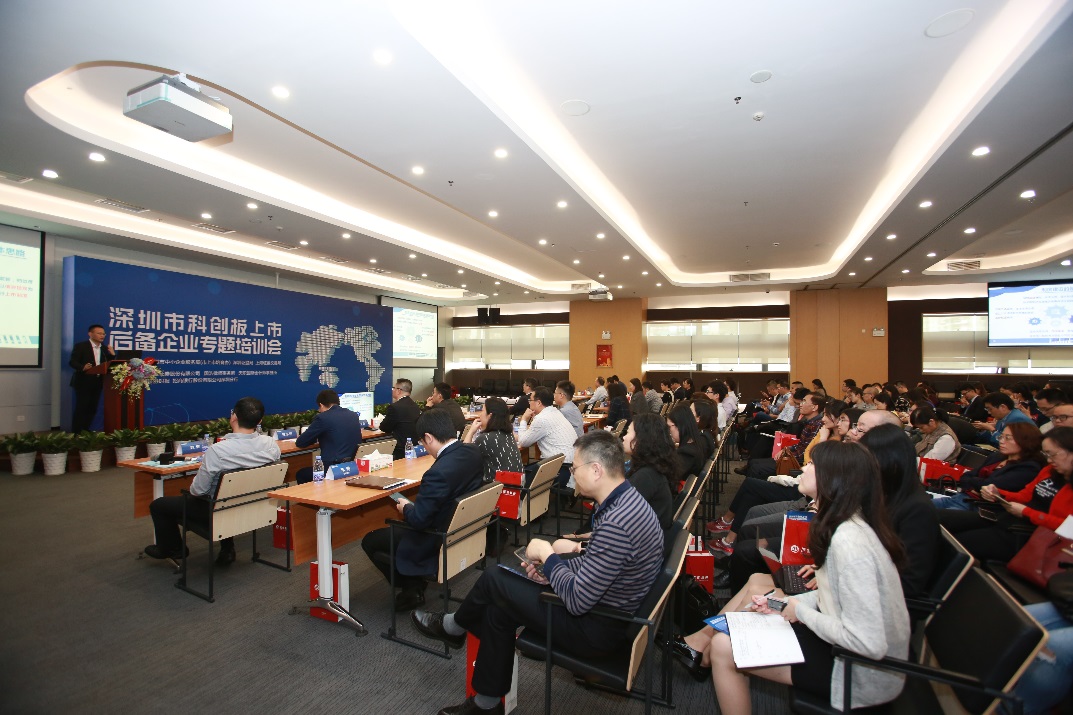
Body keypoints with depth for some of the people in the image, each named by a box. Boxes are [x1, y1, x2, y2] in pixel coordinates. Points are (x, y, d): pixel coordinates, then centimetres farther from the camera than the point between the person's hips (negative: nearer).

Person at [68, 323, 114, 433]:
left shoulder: (105, 348, 11)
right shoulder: (81, 346, -4)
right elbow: (72, 362, -8)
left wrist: (112, 355, -7)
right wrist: (83, 367, -27)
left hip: (97, 383, 5)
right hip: (83, 382, -5)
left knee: (92, 409, 7)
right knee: (81, 408, -3)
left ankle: (85, 431, 16)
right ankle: (75, 433, 5)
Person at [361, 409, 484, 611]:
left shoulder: (438, 472, -34)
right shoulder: (474, 452, -9)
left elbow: (418, 519, -25)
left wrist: (406, 508, -3)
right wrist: (415, 505, 8)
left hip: (438, 542, -8)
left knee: (370, 541, 10)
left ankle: (412, 587, 17)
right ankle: (420, 577, 24)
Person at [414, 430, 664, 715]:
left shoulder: (615, 525, -33)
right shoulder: (626, 499, -1)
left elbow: (577, 602, -27)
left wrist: (548, 555, -14)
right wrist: (552, 568, -1)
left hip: (599, 628, -9)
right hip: (611, 608, 9)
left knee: (493, 579, -1)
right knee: (498, 606, 11)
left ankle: (452, 628, 31)